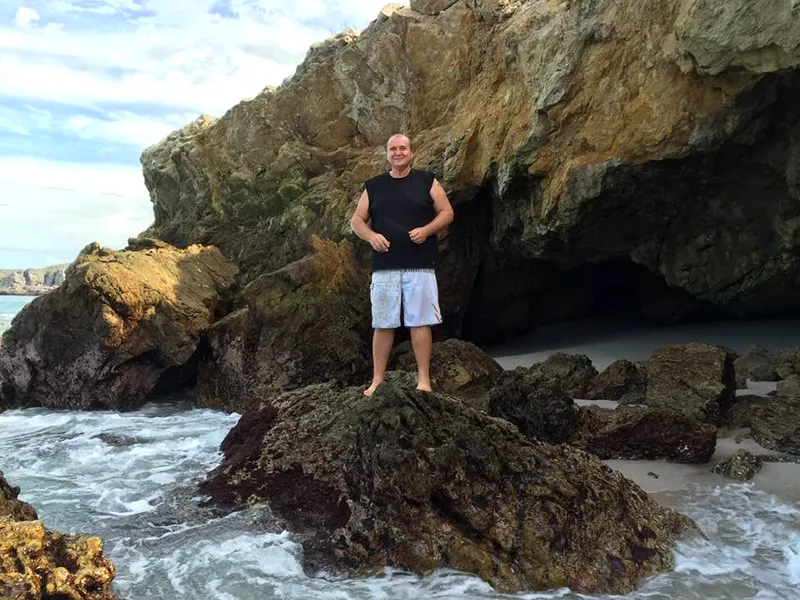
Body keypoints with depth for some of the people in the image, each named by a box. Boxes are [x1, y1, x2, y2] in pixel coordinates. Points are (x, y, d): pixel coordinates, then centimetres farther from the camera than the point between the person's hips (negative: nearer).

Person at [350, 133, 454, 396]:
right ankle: (378, 380, 11)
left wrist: (426, 230, -12)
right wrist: (371, 236, -8)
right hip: (384, 267, 2)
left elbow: (447, 212, 6)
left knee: (420, 322, -1)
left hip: (420, 266, -2)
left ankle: (423, 379, 6)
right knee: (382, 324, 4)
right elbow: (356, 221, 13)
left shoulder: (427, 181, 7)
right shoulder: (373, 186, 12)